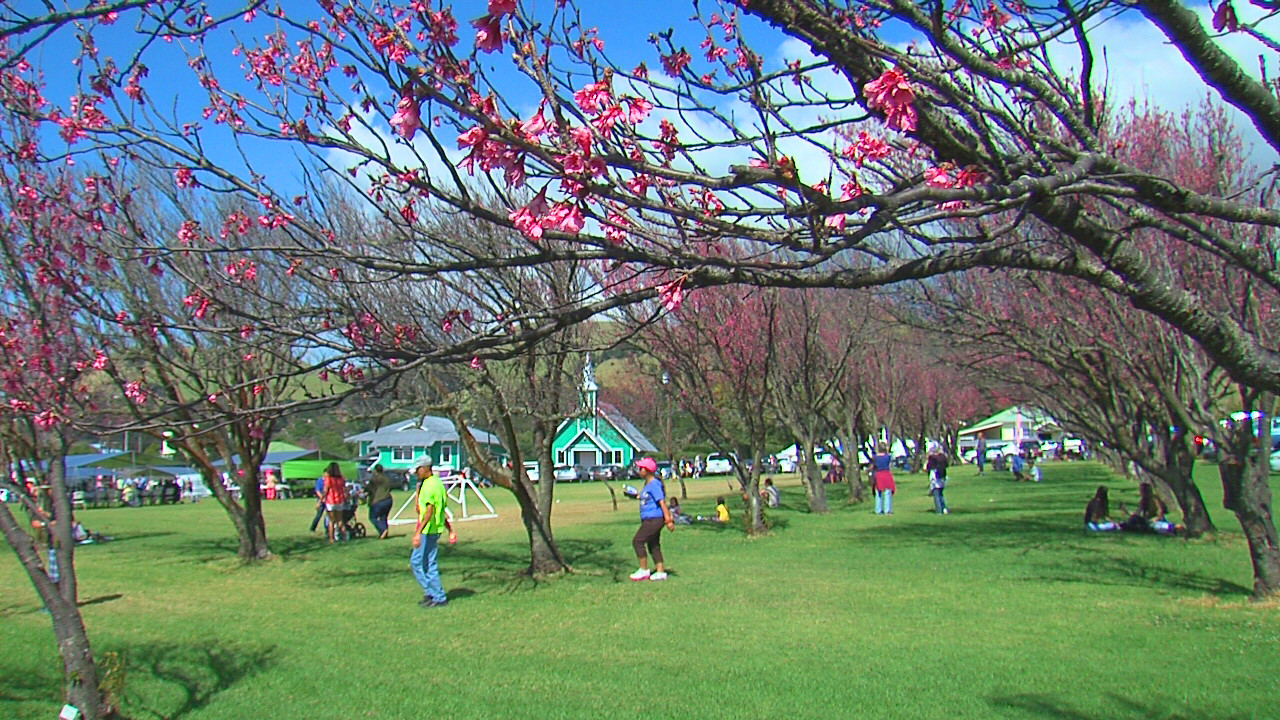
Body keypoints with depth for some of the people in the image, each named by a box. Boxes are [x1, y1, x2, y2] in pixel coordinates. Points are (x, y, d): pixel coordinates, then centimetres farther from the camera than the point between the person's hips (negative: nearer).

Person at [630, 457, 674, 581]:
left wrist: (668, 520, -22)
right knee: (653, 545, 13)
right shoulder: (647, 484, 14)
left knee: (637, 541, -9)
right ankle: (660, 572, 18)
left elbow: (662, 502, -20)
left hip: (654, 519, -10)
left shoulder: (654, 484, -16)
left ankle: (644, 570, -1)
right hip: (649, 519, 10)